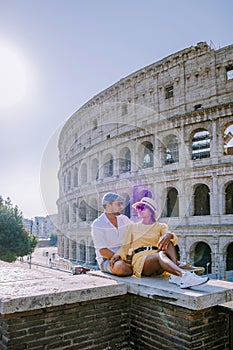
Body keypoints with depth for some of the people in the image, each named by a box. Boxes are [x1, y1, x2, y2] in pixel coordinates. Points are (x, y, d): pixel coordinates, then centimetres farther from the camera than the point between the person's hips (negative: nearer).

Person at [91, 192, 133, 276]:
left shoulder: (124, 219, 9)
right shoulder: (97, 224, -8)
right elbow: (102, 251, -14)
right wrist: (120, 259, -24)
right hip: (107, 260, -4)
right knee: (120, 267, -38)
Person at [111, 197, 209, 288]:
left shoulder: (160, 226, 19)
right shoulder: (132, 227, 21)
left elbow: (174, 238, -2)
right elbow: (125, 246, 13)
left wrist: (169, 235, -27)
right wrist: (118, 255, -10)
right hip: (140, 260, -2)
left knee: (167, 243, -27)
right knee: (161, 255, -35)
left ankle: (176, 275, -45)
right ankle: (184, 275, -61)